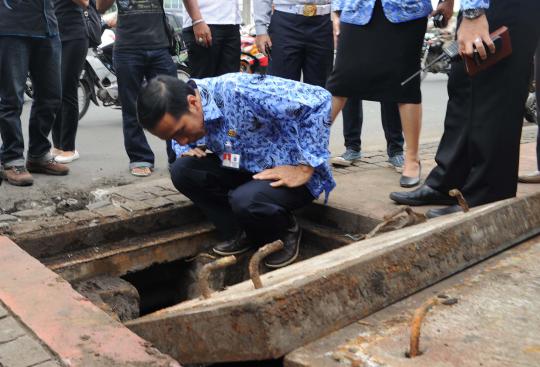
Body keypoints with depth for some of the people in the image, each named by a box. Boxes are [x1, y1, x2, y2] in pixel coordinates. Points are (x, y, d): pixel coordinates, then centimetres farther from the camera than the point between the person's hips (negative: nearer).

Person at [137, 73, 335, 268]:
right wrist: (188, 150, -5)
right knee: (181, 171, -9)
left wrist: (304, 170, -28)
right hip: (248, 169, 7)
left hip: (291, 173, -6)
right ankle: (239, 235, 3)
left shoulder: (240, 90, -30)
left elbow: (318, 100, -31)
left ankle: (286, 232, -1)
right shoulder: (181, 114, -7)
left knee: (245, 200, -34)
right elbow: (183, 141, 19)